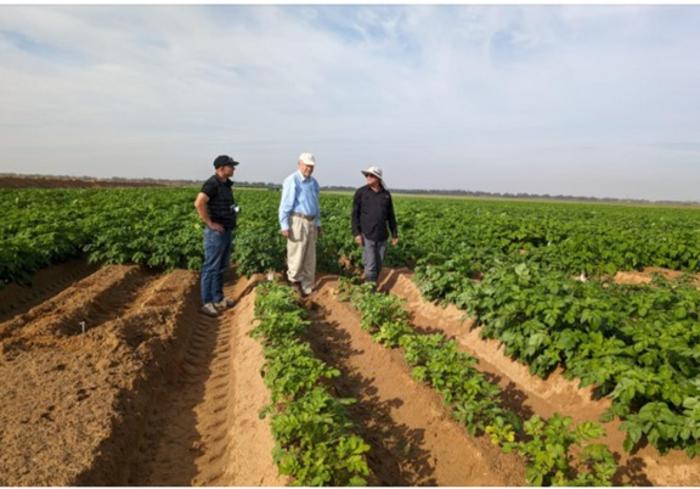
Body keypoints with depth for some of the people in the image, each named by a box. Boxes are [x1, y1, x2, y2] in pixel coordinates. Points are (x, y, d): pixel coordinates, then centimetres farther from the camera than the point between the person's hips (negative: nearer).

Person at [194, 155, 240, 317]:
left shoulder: (226, 184, 12)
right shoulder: (212, 183, -16)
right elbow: (198, 203, -29)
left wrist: (234, 215, 14)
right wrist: (210, 223, -22)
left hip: (227, 230, 9)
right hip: (216, 231, -9)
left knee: (221, 267, 16)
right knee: (211, 267, -2)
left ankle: (218, 299, 27)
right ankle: (207, 303, 7)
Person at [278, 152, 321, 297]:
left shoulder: (313, 182, 15)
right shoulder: (292, 181, -7)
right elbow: (285, 205, -11)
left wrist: (318, 223, 21)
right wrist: (284, 226, -16)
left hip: (311, 223, 7)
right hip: (297, 221, -7)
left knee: (310, 258, 9)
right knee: (296, 255, -4)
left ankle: (307, 289, 17)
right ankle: (294, 278, 19)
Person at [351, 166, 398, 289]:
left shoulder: (386, 194, 7)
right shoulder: (361, 192, -1)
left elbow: (391, 216, 13)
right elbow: (355, 214, -2)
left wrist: (394, 234, 12)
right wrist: (356, 233, -10)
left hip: (382, 236, 3)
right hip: (367, 235, -3)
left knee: (379, 264, 10)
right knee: (370, 265, -7)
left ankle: (373, 286, 26)